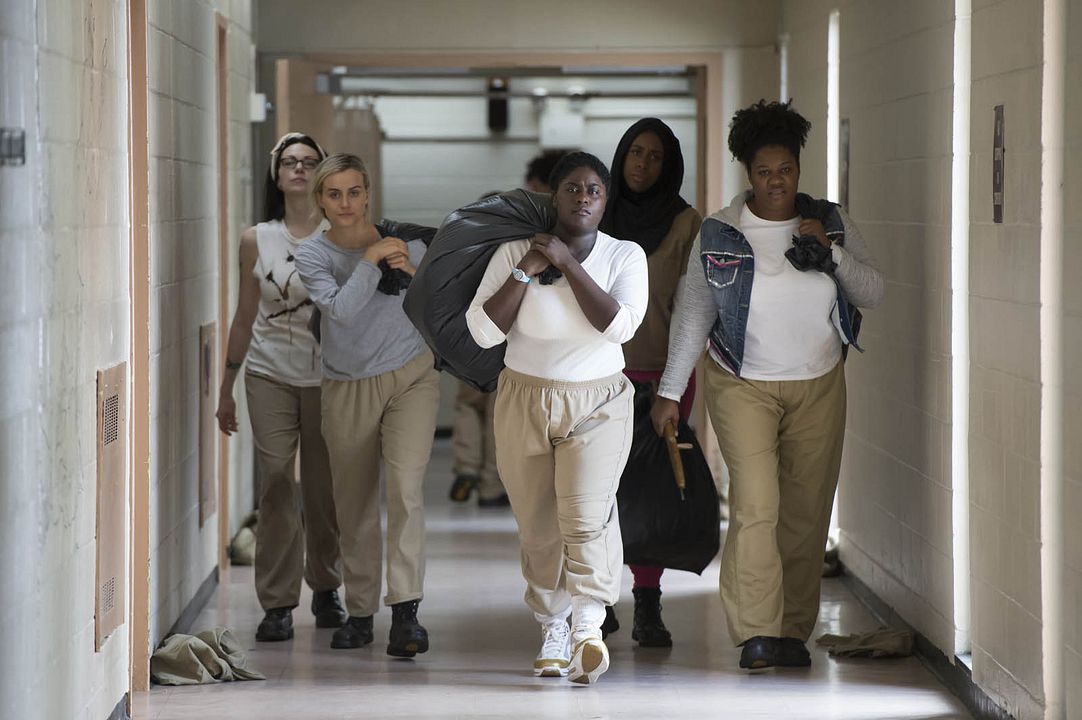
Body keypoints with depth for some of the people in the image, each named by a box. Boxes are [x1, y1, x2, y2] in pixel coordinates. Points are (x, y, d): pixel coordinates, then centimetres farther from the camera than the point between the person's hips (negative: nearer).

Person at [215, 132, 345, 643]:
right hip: (269, 375, 1)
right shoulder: (257, 240, 6)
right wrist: (225, 389, 13)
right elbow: (244, 318, 12)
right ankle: (277, 603, -1)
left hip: (326, 376, -1)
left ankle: (325, 590, 25)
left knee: (323, 490, 5)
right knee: (276, 487, -6)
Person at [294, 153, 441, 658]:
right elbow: (341, 309, -20)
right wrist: (371, 260, -20)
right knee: (355, 507, 7)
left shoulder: (401, 241, -1)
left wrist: (413, 273, -14)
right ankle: (360, 612, 22)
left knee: (405, 488, -18)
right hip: (348, 390, 1)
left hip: (410, 379, -1)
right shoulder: (313, 255, -3)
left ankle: (406, 611, -23)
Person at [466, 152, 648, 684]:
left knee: (586, 513, -20)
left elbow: (619, 325, -17)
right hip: (524, 402, 2)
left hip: (596, 406, -2)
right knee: (537, 525, 5)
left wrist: (568, 263, -16)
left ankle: (587, 627, -29)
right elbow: (483, 331, -8)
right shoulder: (512, 254, 0)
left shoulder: (625, 257, 0)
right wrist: (525, 272, -16)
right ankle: (552, 628, 20)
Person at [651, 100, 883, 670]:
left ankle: (794, 631, 12)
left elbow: (873, 294, 2)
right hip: (743, 385, -2)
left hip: (818, 387, 3)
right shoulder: (718, 235, -2)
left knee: (807, 511, 2)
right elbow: (692, 315, 2)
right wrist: (670, 390, 1)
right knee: (755, 504, -15)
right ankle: (757, 633, -13)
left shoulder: (831, 224, 3)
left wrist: (831, 250, -13)